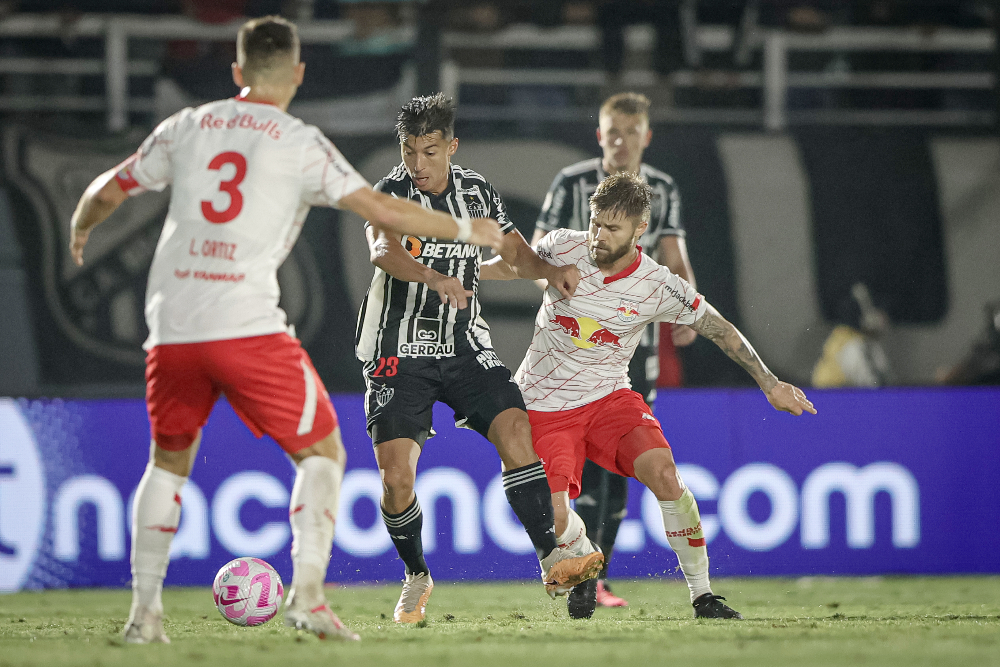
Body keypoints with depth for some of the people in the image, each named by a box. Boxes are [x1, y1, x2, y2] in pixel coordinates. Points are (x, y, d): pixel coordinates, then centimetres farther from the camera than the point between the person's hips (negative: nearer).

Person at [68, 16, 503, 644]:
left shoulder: (188, 127, 12)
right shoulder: (300, 143, 1)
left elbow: (108, 191, 21)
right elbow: (382, 209, -2)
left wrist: (79, 232, 43)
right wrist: (467, 229, 11)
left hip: (172, 328, 4)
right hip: (247, 327, -4)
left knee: (168, 463, 22)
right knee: (321, 451, 10)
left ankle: (145, 610, 12)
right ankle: (307, 593, -7)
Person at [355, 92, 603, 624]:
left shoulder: (477, 191, 6)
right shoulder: (391, 192, -9)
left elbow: (516, 254, 15)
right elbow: (382, 250, -29)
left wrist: (551, 271, -8)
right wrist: (433, 277, -49)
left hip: (465, 345, 3)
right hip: (399, 350, -3)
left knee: (515, 430, -20)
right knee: (396, 474, -11)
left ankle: (552, 561, -21)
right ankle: (417, 579, 14)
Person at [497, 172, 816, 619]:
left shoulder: (659, 288, -12)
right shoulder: (562, 248, -12)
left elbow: (719, 330, 0)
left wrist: (769, 384, -1)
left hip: (608, 395, 0)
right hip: (544, 404, 0)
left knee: (663, 473, -26)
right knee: (553, 519, -16)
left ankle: (702, 594, -14)